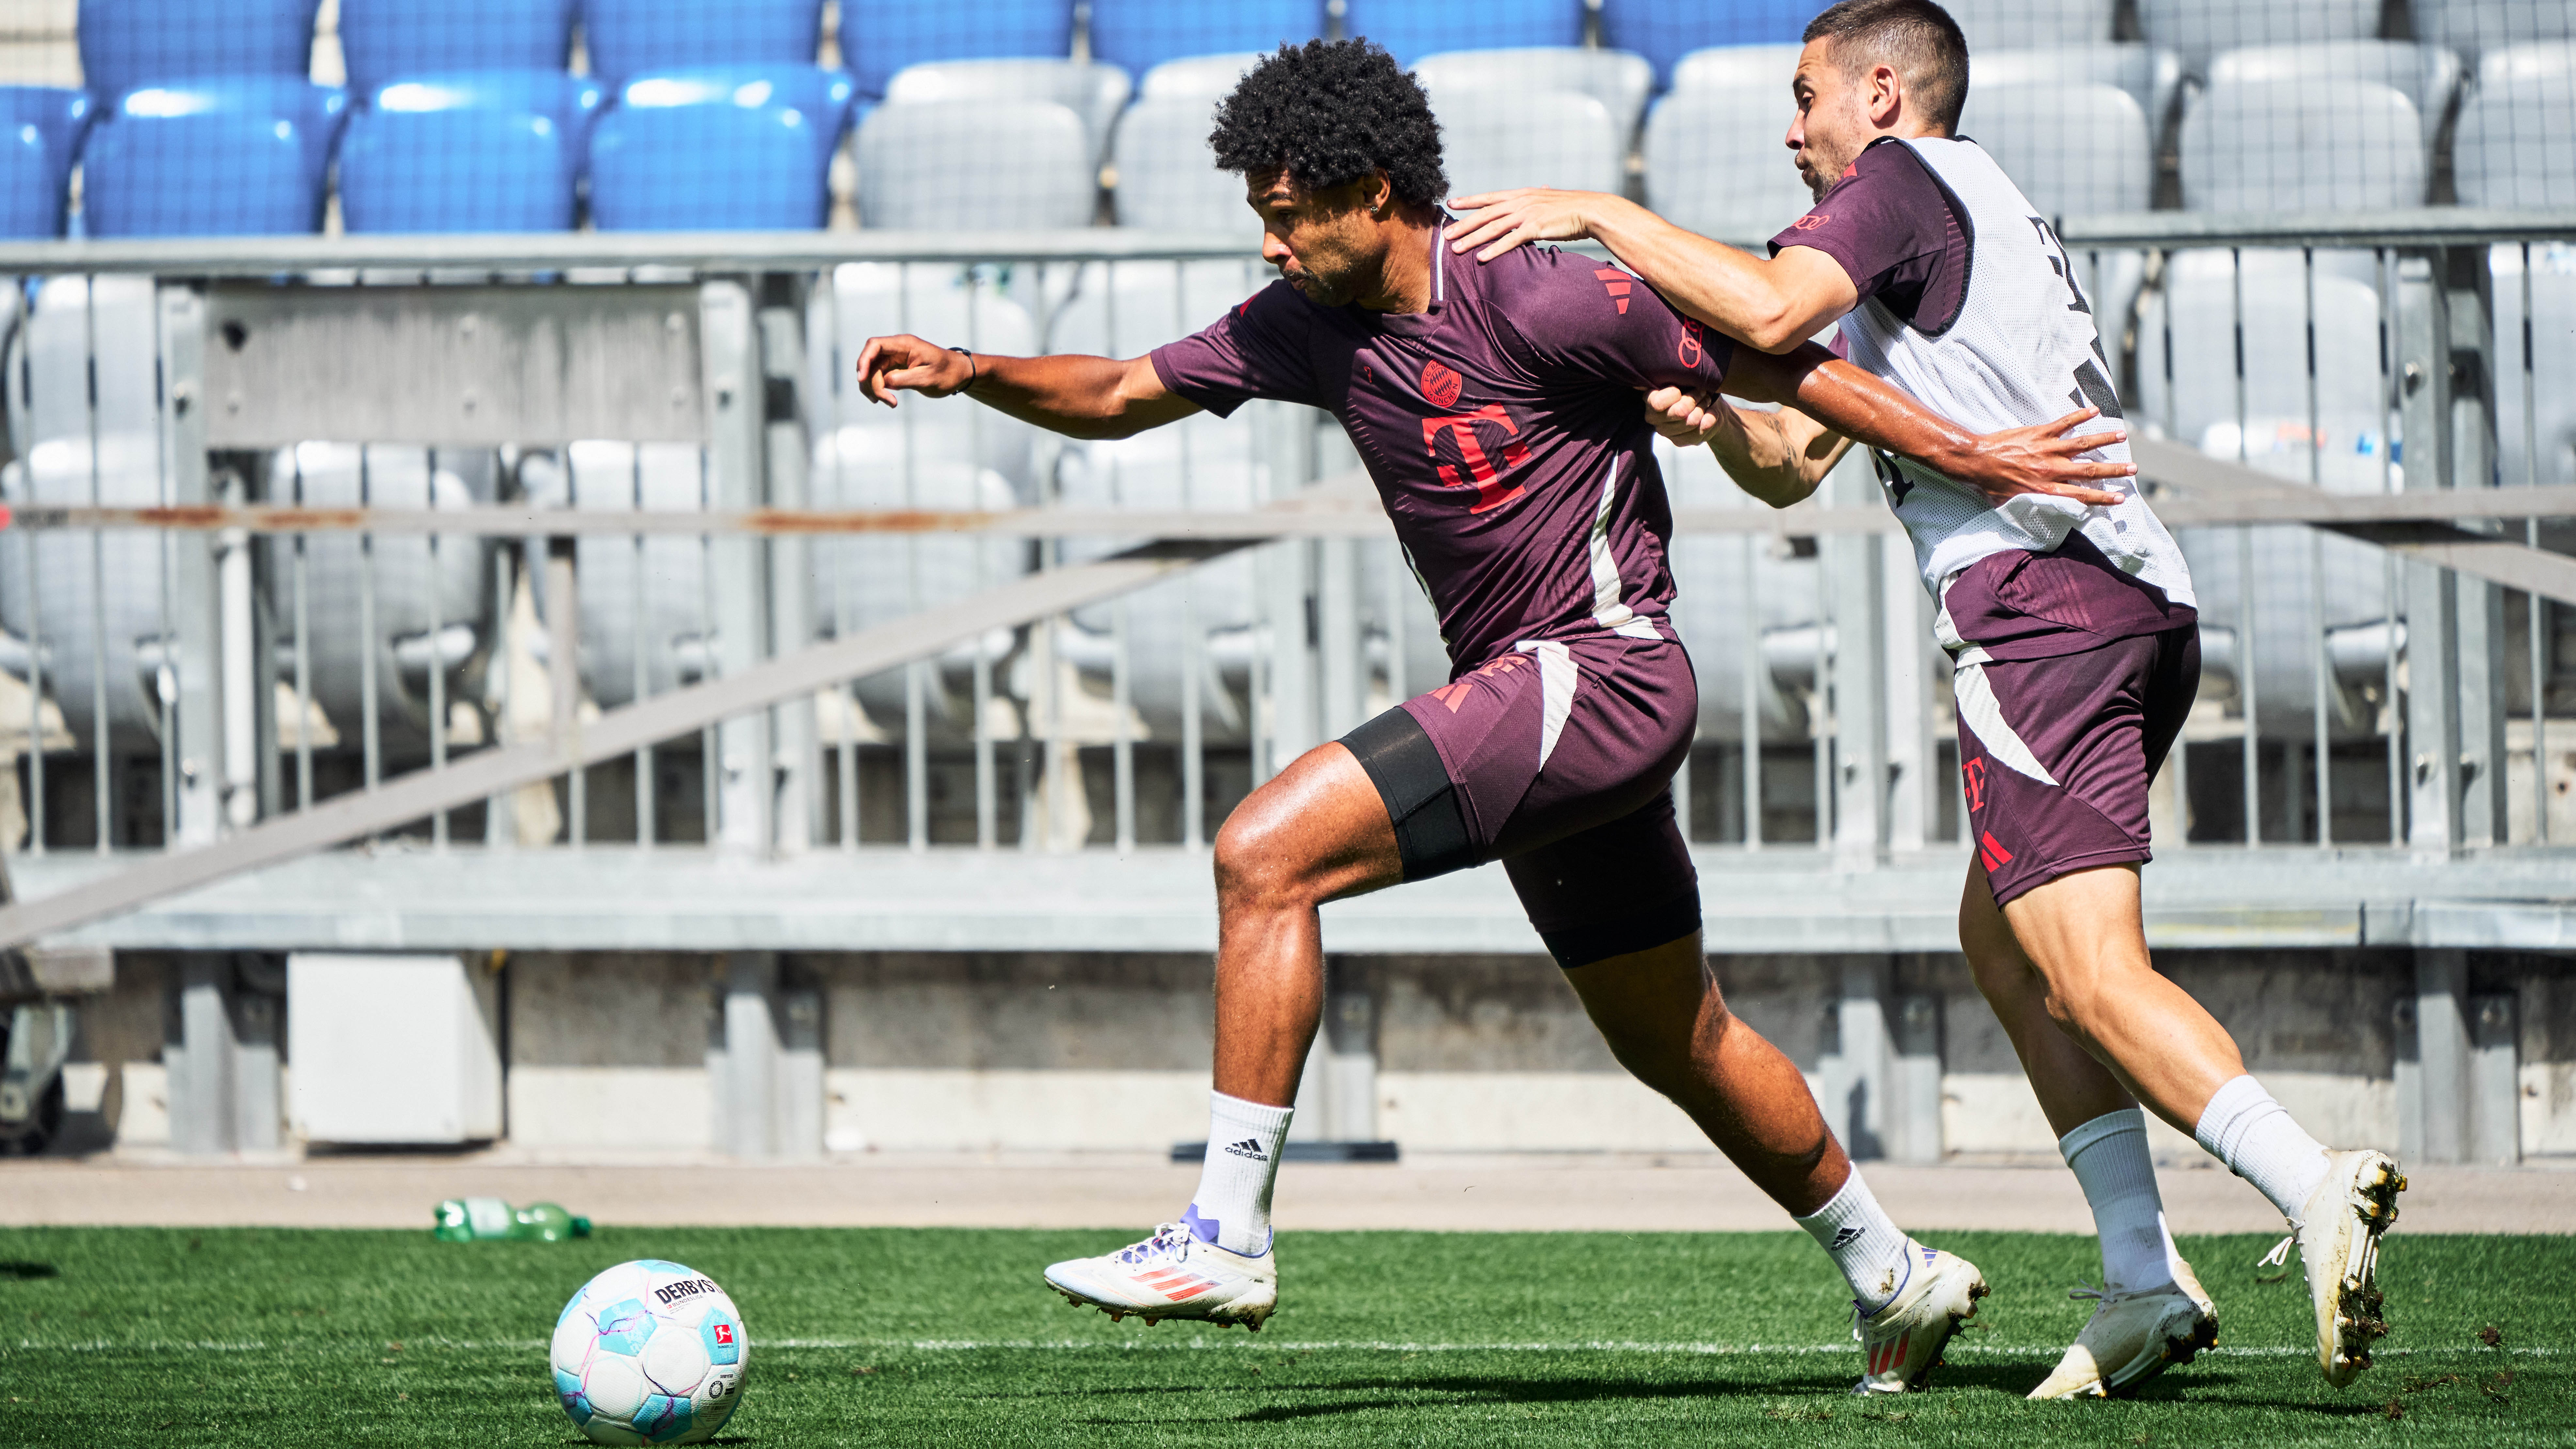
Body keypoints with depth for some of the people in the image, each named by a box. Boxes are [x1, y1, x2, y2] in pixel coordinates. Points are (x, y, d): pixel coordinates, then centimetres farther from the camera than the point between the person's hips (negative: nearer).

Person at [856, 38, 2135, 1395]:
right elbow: (1121, 395, 13)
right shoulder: (1309, 324, 6)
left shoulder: (1532, 301, -17)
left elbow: (1770, 360, -11)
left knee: (1265, 853, -20)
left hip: (1596, 671, -9)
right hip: (1527, 696, 9)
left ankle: (1225, 1238, -20)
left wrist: (1967, 455, -9)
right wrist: (969, 372, -4)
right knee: (1677, 1042, 20)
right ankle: (1893, 1276, 36)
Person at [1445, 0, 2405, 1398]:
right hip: (2146, 602, 9)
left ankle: (2315, 1188, -35)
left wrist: (1599, 212, -9)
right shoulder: (1959, 228, 31)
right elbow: (1793, 463, 28)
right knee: (1999, 938, 17)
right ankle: (2144, 1282, 8)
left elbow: (1772, 307, -19)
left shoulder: (1905, 176, 2)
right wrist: (1713, 420, 8)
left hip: (2039, 595, -9)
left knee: (2090, 976, -16)